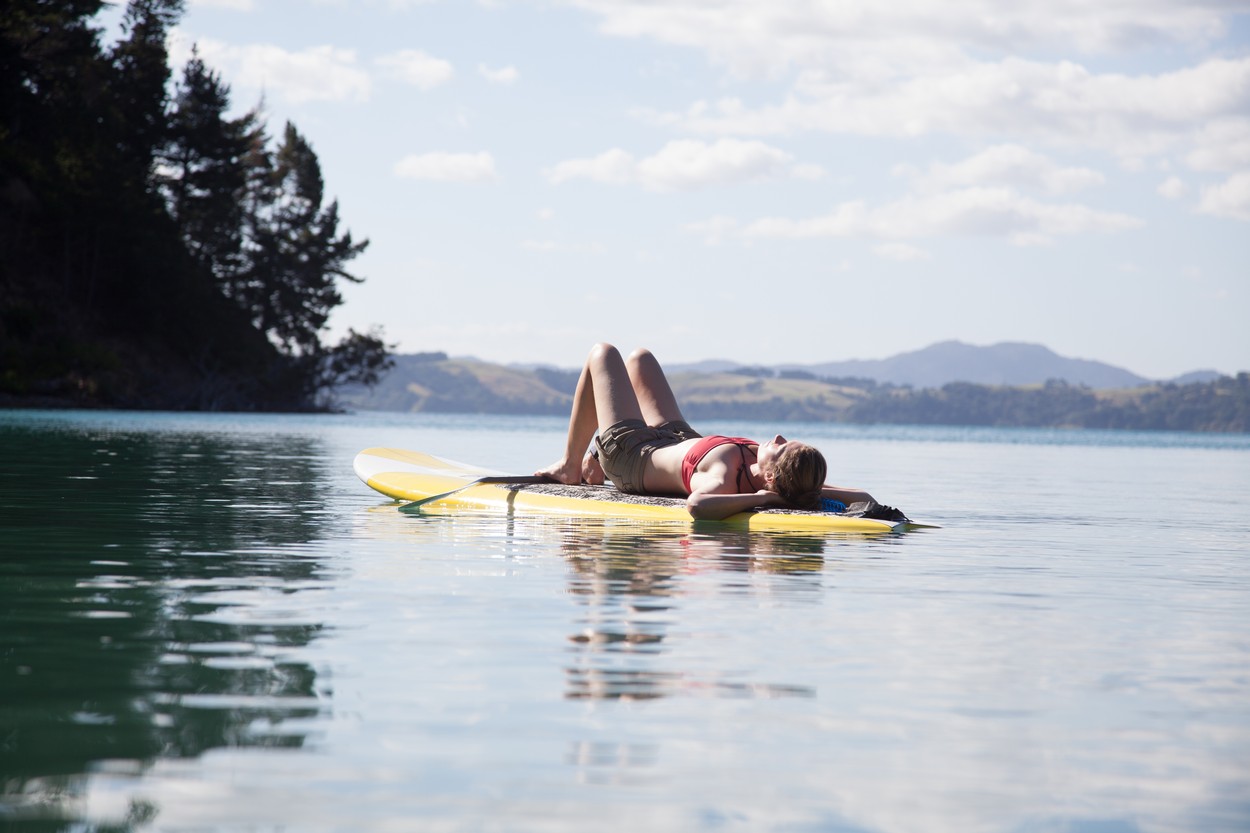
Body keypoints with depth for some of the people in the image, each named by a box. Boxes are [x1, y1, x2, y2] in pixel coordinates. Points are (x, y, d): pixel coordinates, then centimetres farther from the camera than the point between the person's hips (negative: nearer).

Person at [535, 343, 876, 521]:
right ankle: (594, 461, 47)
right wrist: (814, 491, -38)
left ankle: (570, 468, 30)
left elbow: (696, 503, -71)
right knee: (639, 358, 28)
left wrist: (758, 498, -61)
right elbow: (862, 496, -30)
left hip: (631, 452, -6)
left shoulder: (725, 478, -49)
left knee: (603, 354, 16)